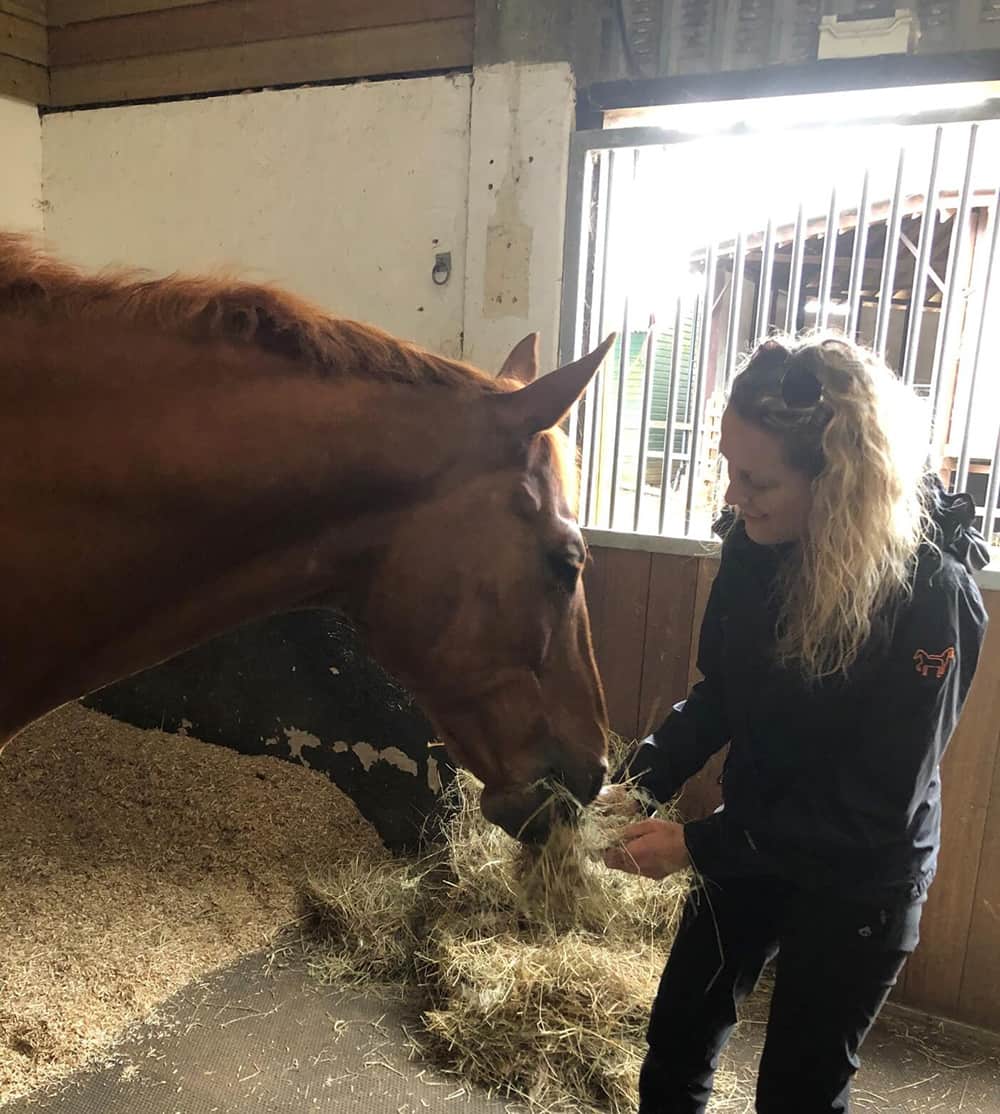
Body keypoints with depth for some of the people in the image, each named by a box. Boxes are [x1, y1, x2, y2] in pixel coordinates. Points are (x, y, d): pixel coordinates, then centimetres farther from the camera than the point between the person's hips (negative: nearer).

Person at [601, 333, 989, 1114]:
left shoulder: (930, 596, -29)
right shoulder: (754, 544, -13)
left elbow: (875, 809, -24)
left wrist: (698, 845, -24)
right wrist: (639, 780, -12)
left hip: (860, 879, -5)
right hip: (753, 840, 5)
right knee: (678, 1035, 20)